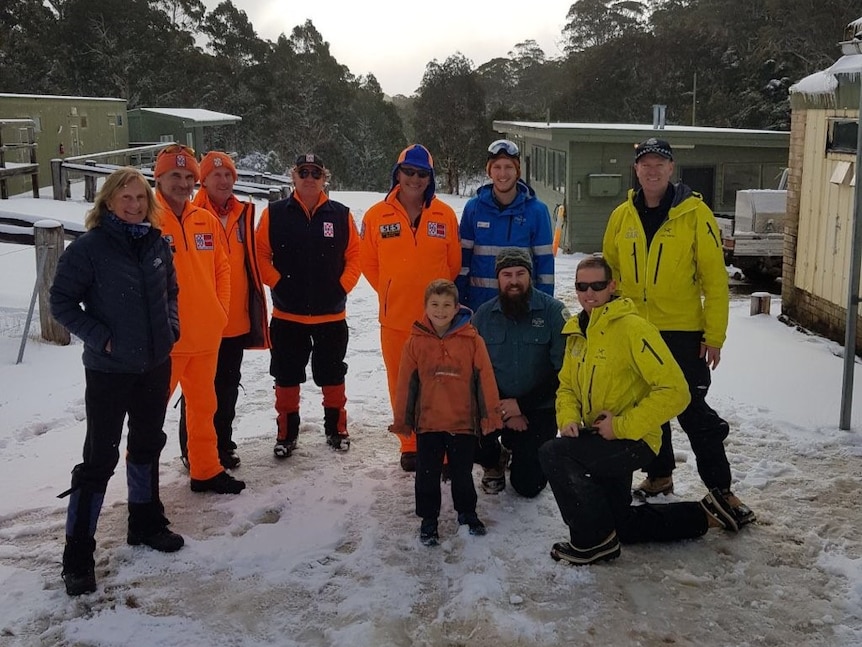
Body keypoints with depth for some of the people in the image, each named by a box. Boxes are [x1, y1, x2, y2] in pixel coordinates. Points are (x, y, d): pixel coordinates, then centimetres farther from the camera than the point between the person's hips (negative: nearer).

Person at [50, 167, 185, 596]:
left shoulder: (156, 243, 2)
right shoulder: (89, 247, -14)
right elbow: (62, 303, -10)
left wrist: (170, 326, 3)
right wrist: (101, 339, -15)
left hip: (156, 365, 6)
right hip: (108, 371, -6)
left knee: (147, 446, 19)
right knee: (99, 458, -2)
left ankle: (145, 523, 37)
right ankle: (78, 556, 8)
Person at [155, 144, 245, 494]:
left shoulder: (207, 221, 7)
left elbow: (222, 267, 16)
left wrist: (220, 310, 7)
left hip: (207, 333, 6)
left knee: (203, 404, 16)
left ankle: (205, 471, 30)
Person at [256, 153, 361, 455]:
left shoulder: (341, 214, 1)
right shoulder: (275, 214, -2)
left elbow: (355, 254, 4)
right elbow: (260, 254, -1)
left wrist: (342, 287, -5)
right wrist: (277, 284, -10)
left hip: (331, 314, 1)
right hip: (287, 314, 0)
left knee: (332, 374, 12)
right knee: (287, 376, 8)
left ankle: (336, 428, 28)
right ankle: (286, 433, 21)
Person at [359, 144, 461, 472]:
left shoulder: (445, 215, 0)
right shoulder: (377, 216, -1)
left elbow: (454, 263, 8)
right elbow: (368, 263, 9)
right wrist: (391, 292, 9)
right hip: (395, 318, 1)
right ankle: (410, 447, 23)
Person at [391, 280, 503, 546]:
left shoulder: (472, 340, -6)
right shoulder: (416, 342, -4)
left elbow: (485, 380, -3)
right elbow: (406, 383, 1)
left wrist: (490, 415, -4)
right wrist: (402, 420, 3)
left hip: (463, 422, 0)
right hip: (427, 423, 1)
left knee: (462, 473, 12)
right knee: (427, 474, 7)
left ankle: (467, 513, 32)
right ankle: (428, 519, 22)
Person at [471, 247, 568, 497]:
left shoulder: (553, 311, -11)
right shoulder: (484, 314, -1)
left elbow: (563, 371, -12)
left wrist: (522, 404, -17)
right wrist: (504, 411, -12)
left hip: (539, 410, -2)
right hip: (495, 406, 2)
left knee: (528, 486, -8)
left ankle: (514, 447, 28)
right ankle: (494, 462, 9)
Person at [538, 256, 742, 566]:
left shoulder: (632, 328, -21)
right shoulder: (575, 330, 4)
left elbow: (675, 392, -26)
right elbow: (567, 385, 12)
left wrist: (623, 425, -25)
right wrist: (568, 419, -9)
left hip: (632, 441, -9)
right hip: (601, 442, 9)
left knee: (553, 454, -26)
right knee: (622, 524, 20)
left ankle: (593, 540, -10)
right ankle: (704, 514, 36)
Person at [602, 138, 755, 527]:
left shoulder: (695, 214, -8)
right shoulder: (622, 217, 4)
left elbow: (715, 278, -9)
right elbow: (609, 273, 13)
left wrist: (715, 335, -11)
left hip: (683, 333, -4)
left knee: (693, 411, -2)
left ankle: (721, 489, 11)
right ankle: (659, 475, 31)